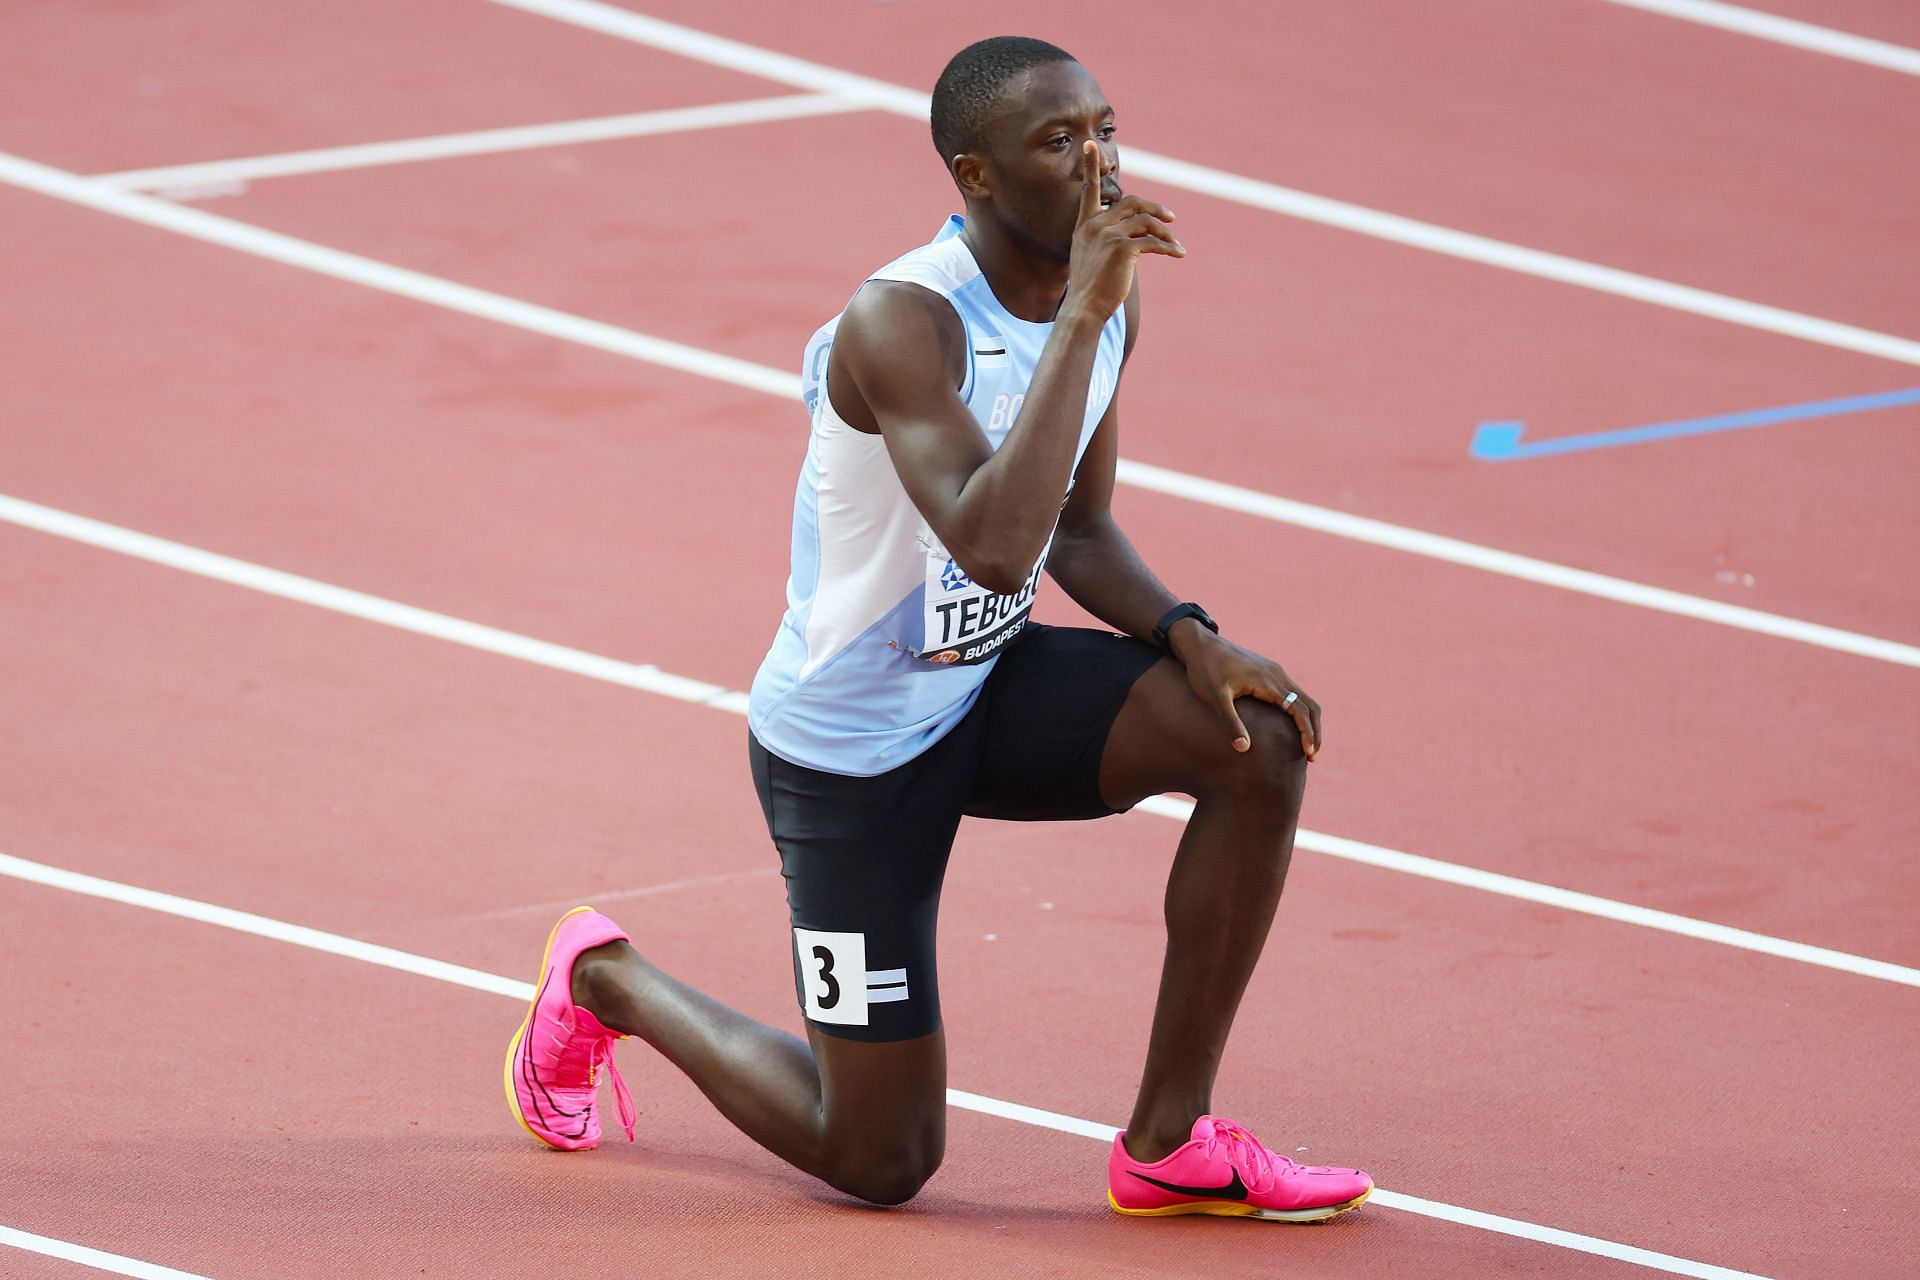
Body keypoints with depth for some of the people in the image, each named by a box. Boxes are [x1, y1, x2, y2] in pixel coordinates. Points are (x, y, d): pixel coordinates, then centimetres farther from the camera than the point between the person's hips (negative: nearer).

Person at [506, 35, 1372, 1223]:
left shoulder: (1109, 293, -4)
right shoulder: (901, 322, -30)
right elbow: (997, 547, -43)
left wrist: (1190, 635, -12)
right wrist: (1079, 314, -43)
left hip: (986, 687, 7)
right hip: (853, 744, -7)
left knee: (1259, 737, -19)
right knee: (881, 1161, 1)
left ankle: (1170, 1143, -5)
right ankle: (607, 982, 29)